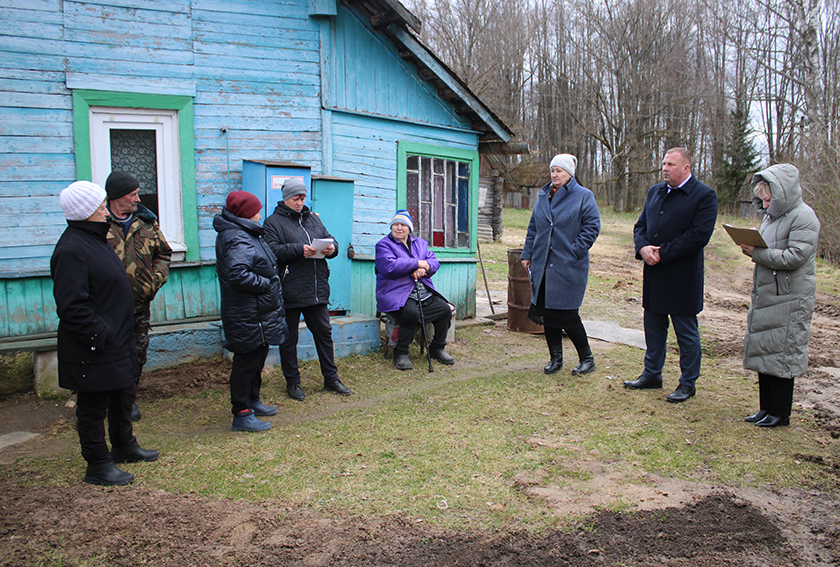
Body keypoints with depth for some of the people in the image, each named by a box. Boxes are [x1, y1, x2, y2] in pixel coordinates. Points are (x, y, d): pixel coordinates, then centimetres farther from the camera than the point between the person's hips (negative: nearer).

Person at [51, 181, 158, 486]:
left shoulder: (94, 240, 12)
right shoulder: (71, 249, -21)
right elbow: (71, 306, -25)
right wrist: (99, 336, -23)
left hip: (116, 343, 10)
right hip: (93, 351, -10)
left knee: (123, 395, 22)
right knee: (93, 407, 4)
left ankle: (124, 446, 40)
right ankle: (98, 466, 16)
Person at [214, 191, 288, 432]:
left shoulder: (245, 234, 14)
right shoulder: (237, 239, -21)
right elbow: (237, 275, -32)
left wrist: (269, 282, 9)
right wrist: (267, 284, -22)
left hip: (258, 314, 11)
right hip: (248, 316, -11)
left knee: (256, 358, 22)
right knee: (246, 362, -3)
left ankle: (253, 401, 38)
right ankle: (241, 415, 6)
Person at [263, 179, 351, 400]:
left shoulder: (313, 219, 16)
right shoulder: (274, 222, -3)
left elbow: (329, 239, 17)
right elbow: (272, 251, -16)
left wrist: (332, 248, -6)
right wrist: (299, 250, -24)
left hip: (317, 289, 5)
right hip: (289, 291, -5)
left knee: (324, 332, 12)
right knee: (289, 338, 6)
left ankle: (331, 378, 24)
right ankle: (292, 382, 19)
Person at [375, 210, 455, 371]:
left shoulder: (420, 243, 20)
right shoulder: (384, 245, 1)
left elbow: (434, 262, 10)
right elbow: (389, 267, -17)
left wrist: (425, 268, -16)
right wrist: (417, 263, -12)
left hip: (425, 294, 6)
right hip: (397, 294, -6)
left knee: (445, 309, -12)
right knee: (411, 313, -34)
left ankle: (437, 348, 11)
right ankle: (400, 353, -13)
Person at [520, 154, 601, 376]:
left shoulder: (584, 196, -3)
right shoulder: (543, 196, 12)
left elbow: (592, 228, -7)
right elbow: (533, 228, 18)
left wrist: (572, 253, -14)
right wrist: (528, 254, 12)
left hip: (569, 267, -5)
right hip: (543, 265, 5)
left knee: (567, 315, -3)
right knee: (547, 312, 7)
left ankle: (586, 359, 15)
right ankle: (555, 357, 22)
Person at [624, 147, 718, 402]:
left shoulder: (704, 195, -9)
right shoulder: (655, 191, 12)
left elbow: (699, 235, -18)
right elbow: (640, 226, 13)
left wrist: (661, 254, -19)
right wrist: (643, 248, -9)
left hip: (683, 276, -6)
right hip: (654, 273, 7)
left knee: (686, 332, 6)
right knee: (653, 326, 17)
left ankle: (688, 383, 18)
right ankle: (652, 374, 31)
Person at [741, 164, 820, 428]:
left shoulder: (803, 218, -12)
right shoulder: (771, 216, 13)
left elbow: (794, 257, -20)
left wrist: (756, 252, -17)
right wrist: (751, 247, 0)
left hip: (789, 299, -8)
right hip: (765, 295, 8)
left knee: (781, 355, -1)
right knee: (763, 351, 11)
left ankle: (780, 413, 10)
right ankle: (766, 408, 21)